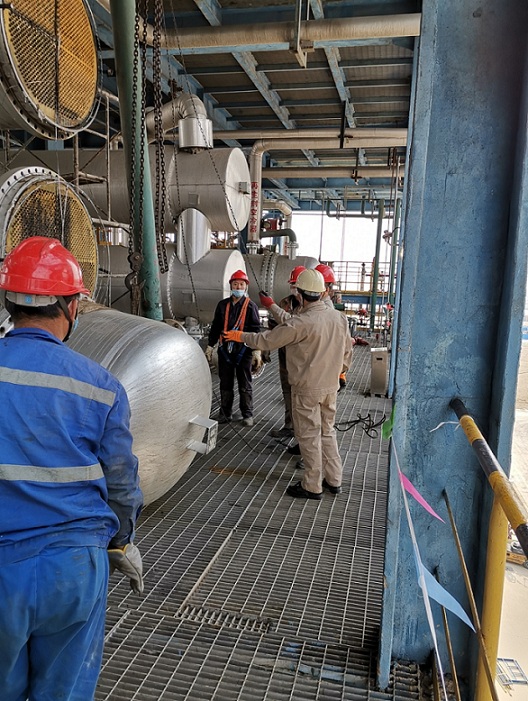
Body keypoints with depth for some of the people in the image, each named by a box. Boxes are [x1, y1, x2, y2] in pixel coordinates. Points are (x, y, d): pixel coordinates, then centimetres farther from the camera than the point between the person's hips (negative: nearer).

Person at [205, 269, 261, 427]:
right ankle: (225, 413, 24)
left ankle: (247, 414, 20)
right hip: (225, 349, 3)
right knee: (225, 384, 12)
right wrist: (210, 346, 11)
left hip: (243, 350, -3)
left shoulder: (251, 306, -4)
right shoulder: (222, 305, 6)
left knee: (245, 385, 8)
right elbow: (215, 327, 12)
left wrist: (257, 351, -13)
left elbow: (255, 329, -7)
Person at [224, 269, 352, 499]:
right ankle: (334, 480, 29)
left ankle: (312, 486, 18)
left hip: (307, 389, -7)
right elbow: (346, 351, 10)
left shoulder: (301, 322, -23)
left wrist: (241, 336, 2)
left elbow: (267, 340, -14)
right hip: (330, 386, 7)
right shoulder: (339, 318, -2)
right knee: (327, 431, 20)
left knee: (309, 435, 6)